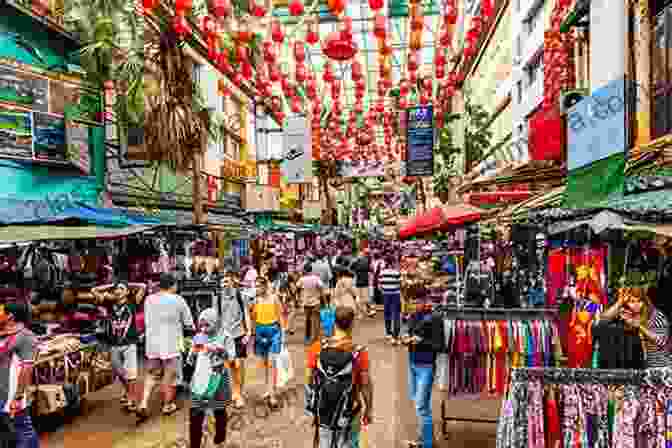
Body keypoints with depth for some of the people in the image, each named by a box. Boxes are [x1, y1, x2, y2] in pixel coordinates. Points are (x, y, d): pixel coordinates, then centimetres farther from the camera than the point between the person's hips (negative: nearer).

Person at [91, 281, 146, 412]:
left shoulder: (132, 303, -3)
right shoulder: (110, 303, 6)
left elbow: (143, 287, -10)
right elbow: (94, 290, 9)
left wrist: (128, 285, 2)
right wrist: (110, 286, 7)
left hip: (129, 344, -4)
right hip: (114, 345, 4)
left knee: (131, 374, -10)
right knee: (119, 373, 21)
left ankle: (132, 399, 3)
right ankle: (127, 392, 44)